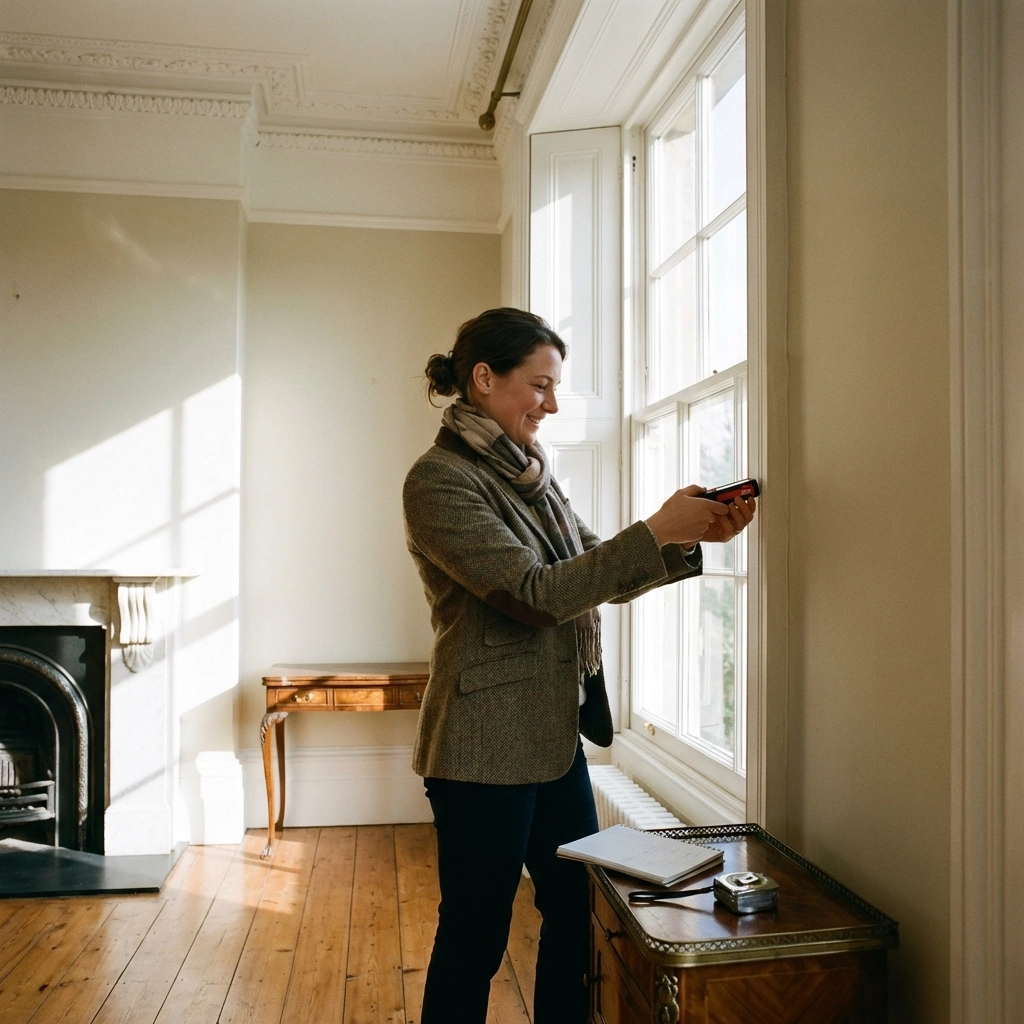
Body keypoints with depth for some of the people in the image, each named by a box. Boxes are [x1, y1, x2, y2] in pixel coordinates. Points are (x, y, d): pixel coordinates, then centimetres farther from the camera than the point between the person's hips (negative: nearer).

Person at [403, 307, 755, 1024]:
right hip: (486, 749, -8)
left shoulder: (531, 473, 11)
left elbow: (603, 577, 12)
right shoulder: (440, 481, -15)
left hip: (556, 735, 8)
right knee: (474, 940, 8)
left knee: (580, 913, 17)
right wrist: (656, 532, -21)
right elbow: (534, 594, -22)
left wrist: (694, 539, -1)